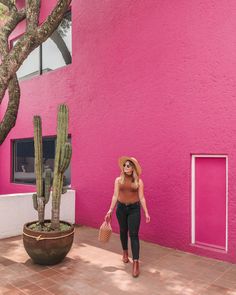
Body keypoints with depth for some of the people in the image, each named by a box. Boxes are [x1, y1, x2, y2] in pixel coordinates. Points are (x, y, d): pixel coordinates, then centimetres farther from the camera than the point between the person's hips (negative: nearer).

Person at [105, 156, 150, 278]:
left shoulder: (138, 181, -6)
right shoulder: (118, 180, -3)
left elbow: (141, 198, -5)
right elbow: (115, 196, -3)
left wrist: (146, 213, -7)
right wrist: (110, 210, -8)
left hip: (134, 209, -2)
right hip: (121, 208, 2)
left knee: (133, 234, -7)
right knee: (123, 231, 18)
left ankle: (136, 262, -3)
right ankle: (125, 252, 43)